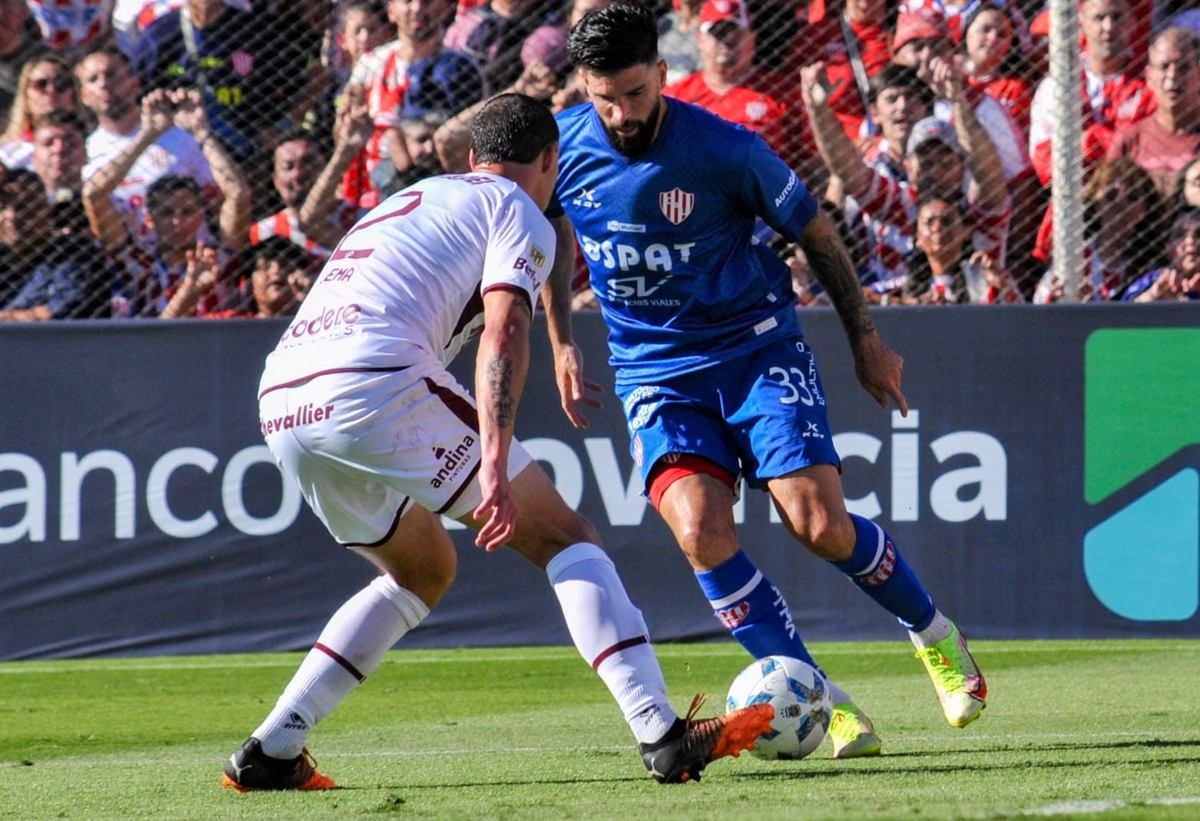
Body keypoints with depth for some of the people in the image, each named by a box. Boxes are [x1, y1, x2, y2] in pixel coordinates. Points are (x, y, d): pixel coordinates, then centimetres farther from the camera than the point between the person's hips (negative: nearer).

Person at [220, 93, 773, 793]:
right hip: (375, 386, -7)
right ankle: (662, 735, -11)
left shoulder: (412, 200, 32)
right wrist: (494, 464, -18)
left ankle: (269, 754, 17)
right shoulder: (519, 214, 8)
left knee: (424, 571, 26)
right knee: (562, 535, 1)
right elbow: (503, 333, -8)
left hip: (281, 405, 7)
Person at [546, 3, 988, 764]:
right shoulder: (563, 145, -6)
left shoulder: (725, 150, -16)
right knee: (699, 528, -23)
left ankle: (933, 633, 15)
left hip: (756, 345, -2)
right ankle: (822, 700, -13)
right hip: (656, 371, 2)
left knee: (819, 525, -16)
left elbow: (815, 231, -1)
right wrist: (562, 344, 17)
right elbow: (552, 235, 17)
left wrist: (866, 338, 6)